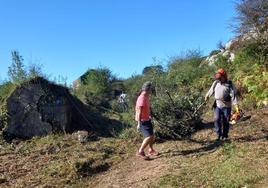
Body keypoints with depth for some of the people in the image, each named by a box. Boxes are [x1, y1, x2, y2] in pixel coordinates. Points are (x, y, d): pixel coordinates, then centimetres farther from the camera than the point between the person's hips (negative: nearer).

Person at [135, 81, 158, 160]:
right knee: (149, 137, -14)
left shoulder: (146, 97, 8)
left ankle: (151, 150, 35)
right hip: (143, 121, -10)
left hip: (147, 120, 10)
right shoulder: (142, 98, -22)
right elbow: (139, 112, -25)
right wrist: (139, 124, -25)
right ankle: (140, 152, -2)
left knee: (152, 136, 17)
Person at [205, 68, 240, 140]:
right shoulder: (216, 83, 3)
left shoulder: (229, 85, -9)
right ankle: (219, 135, 3)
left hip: (226, 106, -3)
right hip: (217, 105, 3)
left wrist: (236, 105, -22)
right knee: (217, 120, -9)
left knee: (225, 121, 5)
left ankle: (225, 136, 21)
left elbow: (233, 96, -15)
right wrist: (207, 96, 31)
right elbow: (211, 90, 20)